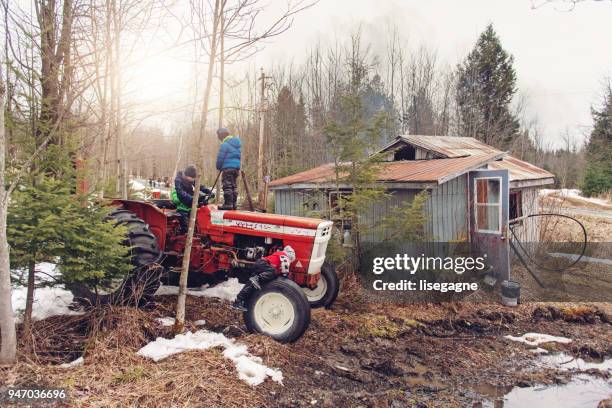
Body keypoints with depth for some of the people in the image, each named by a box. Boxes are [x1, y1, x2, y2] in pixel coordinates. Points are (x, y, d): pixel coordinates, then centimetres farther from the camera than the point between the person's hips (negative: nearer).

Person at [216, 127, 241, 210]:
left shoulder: (225, 144, -10)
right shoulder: (237, 142, 16)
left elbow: (220, 158, -10)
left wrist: (219, 167, 4)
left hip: (228, 167, -8)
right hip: (237, 167, 8)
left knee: (227, 186, -6)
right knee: (234, 186, 11)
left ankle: (228, 204, -9)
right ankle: (233, 204, 14)